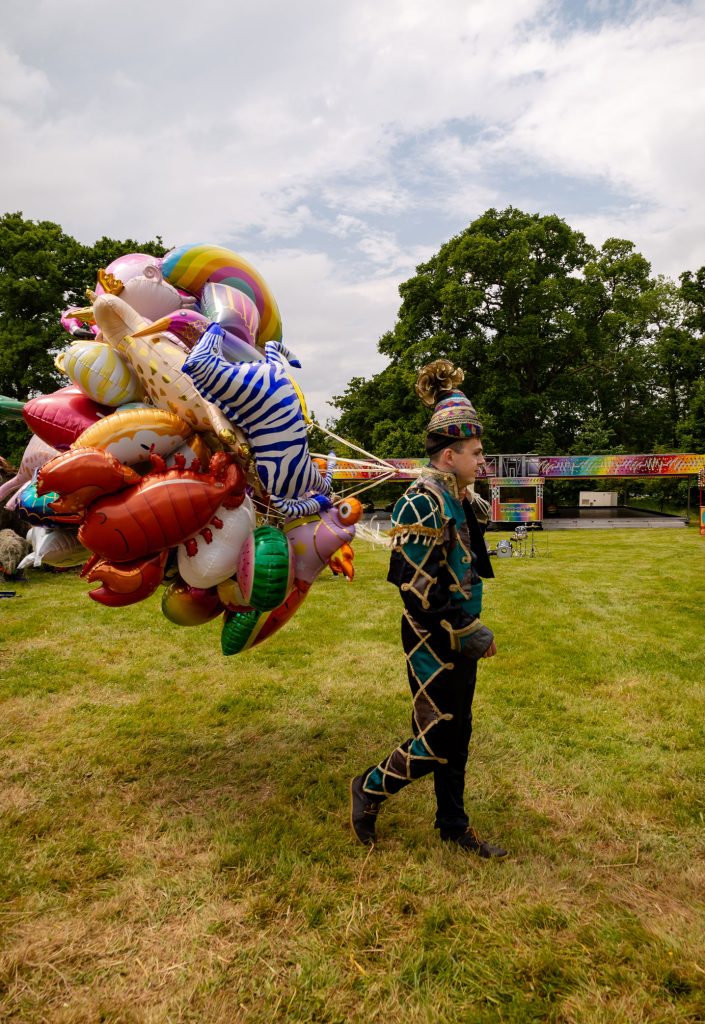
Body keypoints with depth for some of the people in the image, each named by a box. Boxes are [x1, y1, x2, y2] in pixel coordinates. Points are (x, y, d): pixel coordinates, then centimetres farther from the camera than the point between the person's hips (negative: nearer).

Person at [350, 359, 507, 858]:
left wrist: (472, 629, 18)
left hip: (457, 638, 9)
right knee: (435, 742, 1)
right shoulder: (422, 503, -20)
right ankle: (370, 789, 25)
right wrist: (467, 632, -19)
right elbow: (416, 584, -24)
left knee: (458, 734, 17)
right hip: (433, 642, -9)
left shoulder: (455, 500, 10)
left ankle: (454, 823, 34)